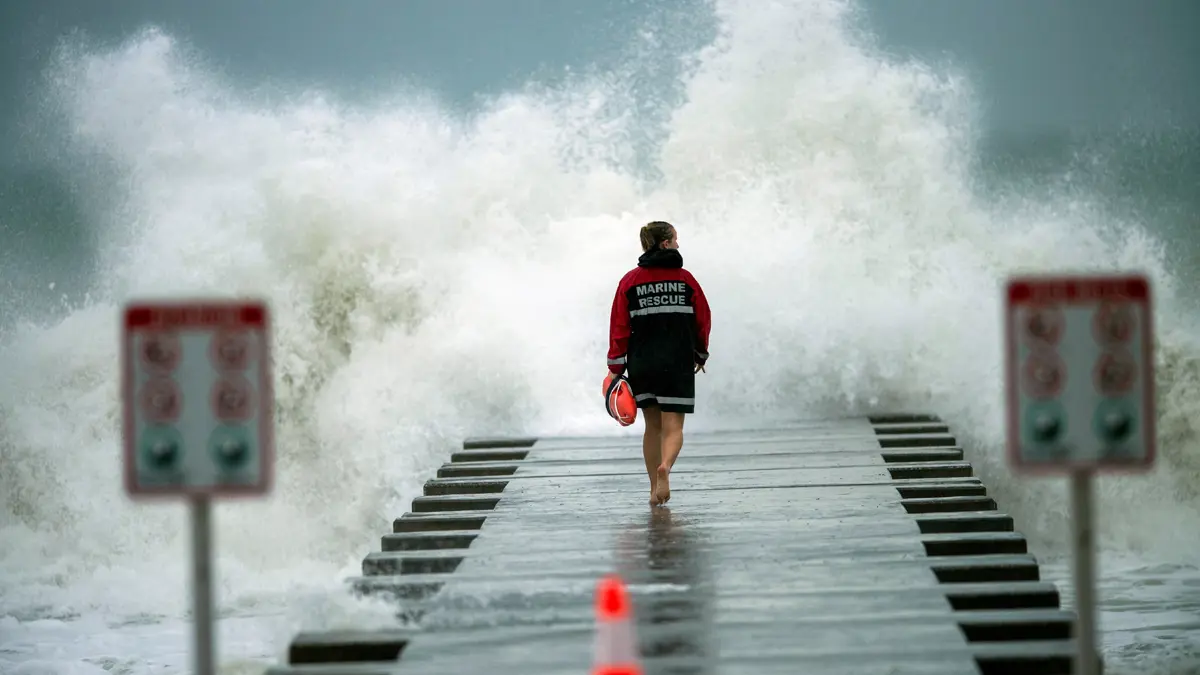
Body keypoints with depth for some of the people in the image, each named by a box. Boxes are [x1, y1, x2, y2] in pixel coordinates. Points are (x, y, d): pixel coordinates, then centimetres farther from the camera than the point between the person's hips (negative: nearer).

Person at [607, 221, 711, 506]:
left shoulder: (630, 281, 1)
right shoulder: (685, 279, -1)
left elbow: (619, 327, -1)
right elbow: (703, 321, 6)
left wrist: (616, 369, 3)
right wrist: (700, 354, 23)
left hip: (641, 365, 2)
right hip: (679, 364, -2)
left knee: (652, 426, 15)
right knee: (673, 427, -3)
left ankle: (655, 489, 17)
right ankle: (664, 467, -33)